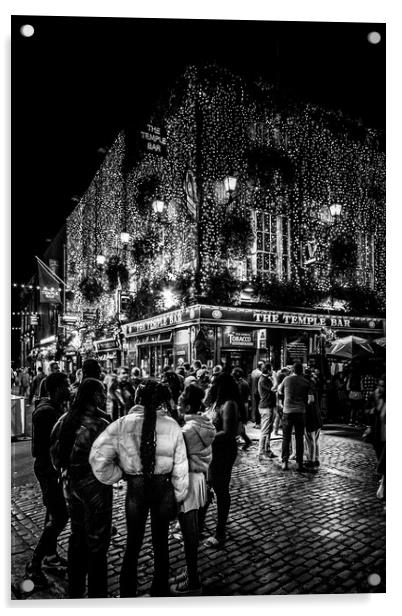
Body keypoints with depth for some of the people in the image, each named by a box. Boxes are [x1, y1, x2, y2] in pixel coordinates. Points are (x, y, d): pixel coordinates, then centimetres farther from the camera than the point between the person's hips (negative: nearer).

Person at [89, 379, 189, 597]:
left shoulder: (122, 424, -15)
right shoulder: (172, 426, -12)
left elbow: (98, 459, -18)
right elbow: (180, 466, -4)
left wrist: (117, 474, -2)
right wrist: (178, 496, 8)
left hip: (136, 489, -1)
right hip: (163, 489, 1)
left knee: (133, 543, 19)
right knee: (161, 542, 21)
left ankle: (127, 593, 33)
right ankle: (160, 591, 37)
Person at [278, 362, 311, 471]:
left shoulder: (287, 379, -1)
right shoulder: (306, 382, 0)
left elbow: (279, 390, 14)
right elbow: (307, 398, 5)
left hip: (287, 411, 0)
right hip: (300, 412, 0)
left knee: (286, 438, 7)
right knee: (299, 438, 7)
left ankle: (285, 462, 5)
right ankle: (299, 463, 8)